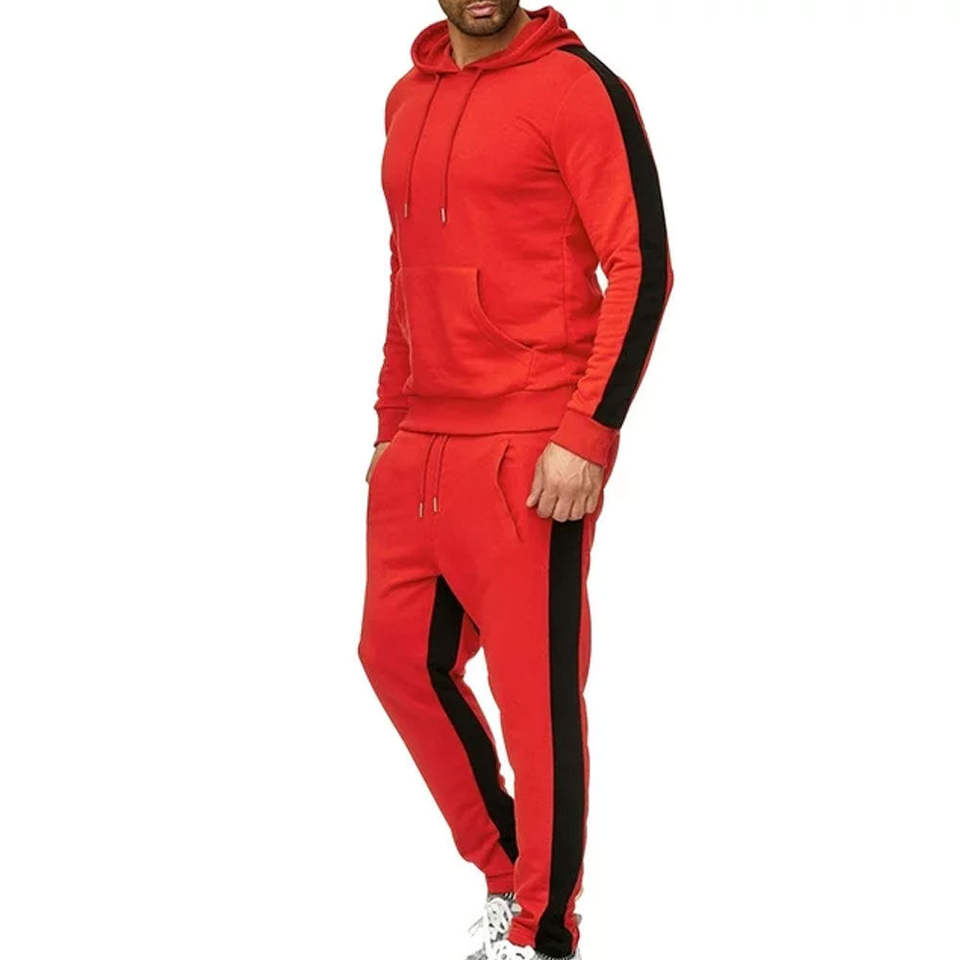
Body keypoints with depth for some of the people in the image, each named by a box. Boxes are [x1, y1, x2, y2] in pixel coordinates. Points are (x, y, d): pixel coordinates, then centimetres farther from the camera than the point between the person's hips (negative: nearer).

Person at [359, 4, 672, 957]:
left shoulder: (575, 85, -8)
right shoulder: (407, 100, 14)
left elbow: (641, 268, -12)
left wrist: (590, 434, -18)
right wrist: (392, 425, 18)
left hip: (529, 455, -8)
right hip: (420, 450, 8)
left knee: (535, 692, -2)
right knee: (397, 655, 13)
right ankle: (507, 875, 30)